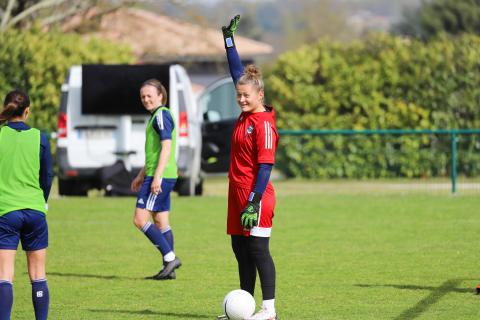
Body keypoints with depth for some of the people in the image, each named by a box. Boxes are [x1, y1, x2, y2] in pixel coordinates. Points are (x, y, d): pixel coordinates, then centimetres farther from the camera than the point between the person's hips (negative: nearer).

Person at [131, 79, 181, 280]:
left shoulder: (161, 115, -11)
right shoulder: (158, 115, 19)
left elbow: (166, 147, -20)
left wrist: (156, 177, -24)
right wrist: (141, 175, 30)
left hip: (160, 176, -10)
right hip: (166, 177, 10)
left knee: (140, 219, -11)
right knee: (160, 221, 11)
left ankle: (170, 257, -12)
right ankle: (169, 268, 13)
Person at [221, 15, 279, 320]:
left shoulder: (264, 123, -15)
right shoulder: (247, 114, 8)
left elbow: (265, 167, -18)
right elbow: (237, 72, 18)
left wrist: (254, 202, -23)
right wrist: (229, 39, 21)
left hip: (255, 198, -9)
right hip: (238, 196, 9)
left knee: (258, 250, -6)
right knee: (241, 251, 11)